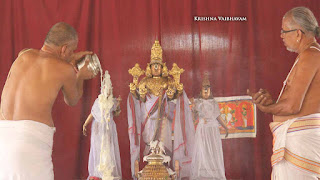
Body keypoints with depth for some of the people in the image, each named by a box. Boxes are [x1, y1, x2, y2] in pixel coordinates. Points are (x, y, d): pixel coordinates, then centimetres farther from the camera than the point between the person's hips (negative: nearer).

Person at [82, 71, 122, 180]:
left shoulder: (113, 101, 8)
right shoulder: (98, 101, 6)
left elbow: (116, 114, 10)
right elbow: (92, 114, 8)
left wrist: (118, 105, -5)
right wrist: (85, 124, 0)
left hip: (109, 128, 1)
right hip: (98, 127, -1)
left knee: (109, 149, -3)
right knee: (97, 148, -2)